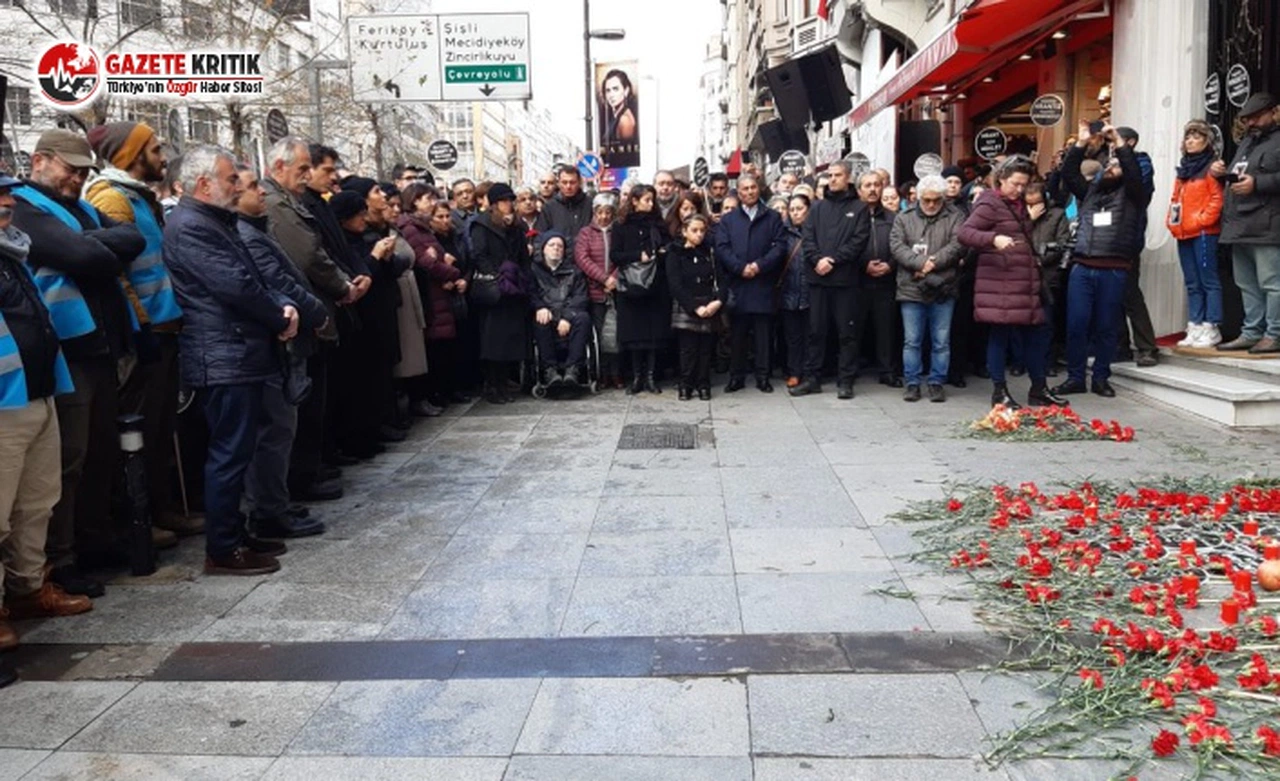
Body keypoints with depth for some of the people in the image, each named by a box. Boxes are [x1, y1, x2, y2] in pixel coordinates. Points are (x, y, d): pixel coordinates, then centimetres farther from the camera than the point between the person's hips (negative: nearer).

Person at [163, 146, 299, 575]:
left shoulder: (216, 222, 20)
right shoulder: (190, 226, -14)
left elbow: (253, 277, 19)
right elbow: (236, 285, -21)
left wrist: (283, 306, -1)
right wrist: (281, 320, -8)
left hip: (240, 354, 11)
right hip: (225, 358, -11)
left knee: (236, 452, 15)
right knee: (229, 454, -5)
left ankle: (235, 534, 25)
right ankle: (222, 550, 3)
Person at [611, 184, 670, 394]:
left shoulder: (657, 224, 10)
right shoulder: (622, 226, 3)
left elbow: (666, 248, 16)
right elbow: (614, 255, -3)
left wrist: (662, 253, -5)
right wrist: (638, 256, -13)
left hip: (655, 286, 2)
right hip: (631, 287, -2)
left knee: (654, 331, 0)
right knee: (634, 332, 0)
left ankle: (650, 376, 7)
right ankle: (637, 377, 9)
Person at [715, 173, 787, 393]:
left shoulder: (773, 217, 11)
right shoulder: (727, 219, 14)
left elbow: (780, 246, 0)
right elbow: (722, 249, 1)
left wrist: (760, 265, -13)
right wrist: (741, 268, -12)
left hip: (763, 284, -1)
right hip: (737, 284, 1)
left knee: (763, 332, 2)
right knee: (737, 332, 4)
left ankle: (763, 376, 8)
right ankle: (736, 376, 11)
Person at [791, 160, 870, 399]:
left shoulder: (859, 208, 5)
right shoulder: (818, 207, 15)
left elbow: (859, 240, -6)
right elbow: (808, 238, 5)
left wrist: (833, 260, -14)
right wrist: (817, 260, -13)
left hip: (845, 279, -3)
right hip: (818, 278, 3)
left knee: (846, 332, 1)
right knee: (816, 330, 8)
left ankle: (845, 380, 7)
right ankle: (812, 377, 14)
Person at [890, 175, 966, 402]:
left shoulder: (954, 218, 6)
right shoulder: (904, 219, 9)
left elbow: (958, 245, -8)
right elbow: (897, 246, -5)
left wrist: (933, 263, -17)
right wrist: (920, 263, -18)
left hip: (943, 290, 0)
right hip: (911, 289, 1)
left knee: (941, 341, 5)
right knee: (911, 341, 5)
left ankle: (937, 383, 16)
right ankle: (912, 383, 15)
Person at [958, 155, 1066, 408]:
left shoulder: (1019, 205, 19)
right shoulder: (990, 205, -8)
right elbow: (964, 232, -21)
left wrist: (1035, 260, 20)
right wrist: (994, 239, -35)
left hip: (1024, 282, 9)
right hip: (999, 282, -8)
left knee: (1034, 335, 9)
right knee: (1000, 335, -3)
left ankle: (1039, 390, 18)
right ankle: (999, 392, 6)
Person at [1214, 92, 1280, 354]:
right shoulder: (1246, 143, 25)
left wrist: (1257, 183, -21)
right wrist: (1222, 173, 13)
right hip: (1240, 226, 9)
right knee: (1247, 285, 12)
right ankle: (1251, 333, 18)